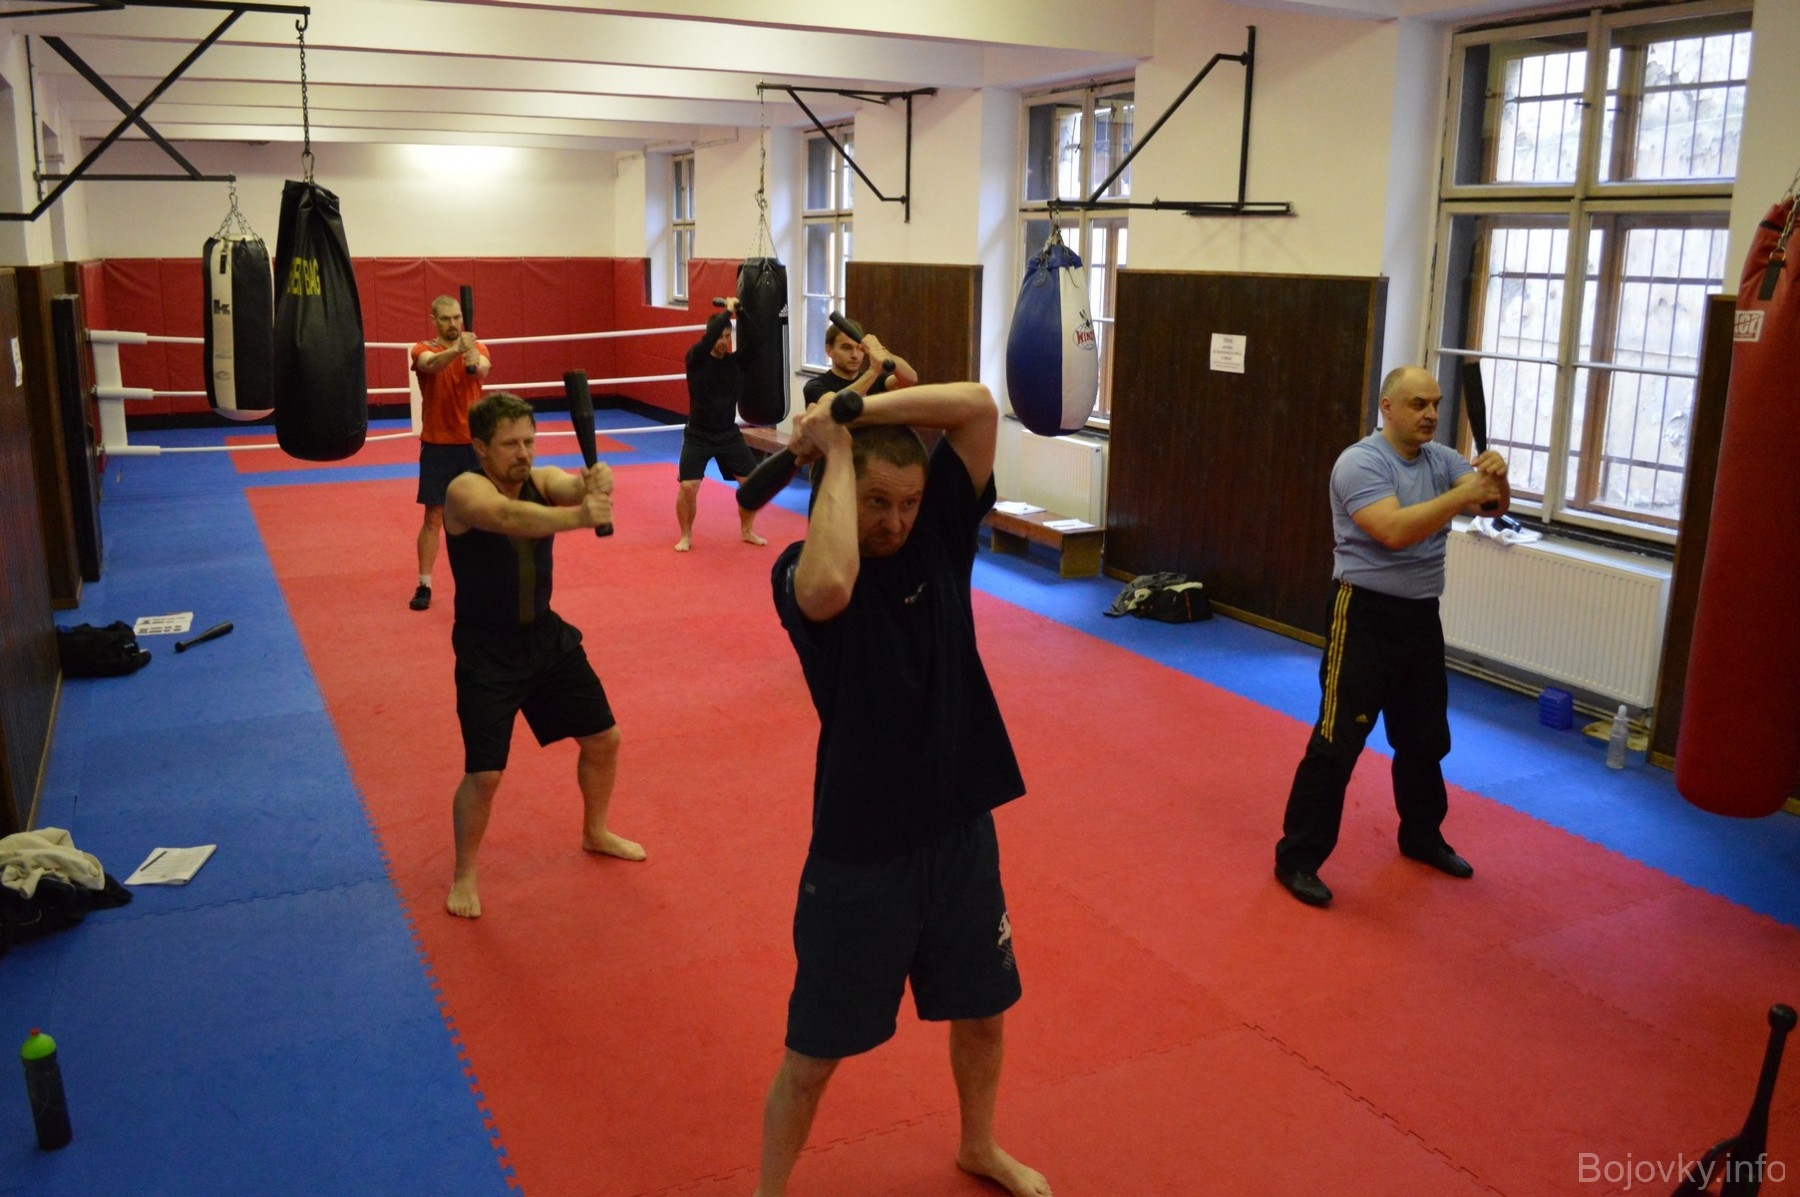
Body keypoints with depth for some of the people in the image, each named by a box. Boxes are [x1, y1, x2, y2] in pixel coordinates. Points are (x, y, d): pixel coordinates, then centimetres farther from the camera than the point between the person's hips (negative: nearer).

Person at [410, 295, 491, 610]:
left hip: (473, 443, 2)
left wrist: (474, 361, -46)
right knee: (434, 517, -1)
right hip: (437, 446, -1)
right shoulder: (423, 350, -3)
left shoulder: (476, 347, 1)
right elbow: (431, 365, -28)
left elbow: (483, 370, -22)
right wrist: (456, 350, -48)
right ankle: (424, 586, 6)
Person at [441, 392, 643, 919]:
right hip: (487, 652, -6)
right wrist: (578, 517, -59)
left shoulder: (541, 480, -4)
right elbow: (508, 517, -43)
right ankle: (464, 875, 18)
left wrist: (597, 480, -51)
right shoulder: (466, 490, -21)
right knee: (484, 773, -8)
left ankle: (596, 833, 40)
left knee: (603, 739, 14)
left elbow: (572, 485, -27)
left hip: (546, 636, 6)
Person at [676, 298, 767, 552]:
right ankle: (686, 536, 9)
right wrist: (728, 311, -26)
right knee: (688, 487, -13)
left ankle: (747, 531, 20)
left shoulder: (736, 361, -2)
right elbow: (707, 339, -32)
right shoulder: (696, 359, -12)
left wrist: (741, 313, -25)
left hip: (729, 435, 4)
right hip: (698, 436, -3)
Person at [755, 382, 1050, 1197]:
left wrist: (859, 410, -18)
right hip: (859, 848, -4)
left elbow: (978, 406, -13)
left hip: (960, 828, 5)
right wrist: (836, 453, -27)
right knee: (815, 1049, 9)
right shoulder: (801, 569, -13)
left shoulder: (938, 532, -3)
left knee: (982, 1010, 24)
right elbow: (830, 588, -40)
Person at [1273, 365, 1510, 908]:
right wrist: (1462, 494, -29)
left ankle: (1422, 837, 41)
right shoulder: (1360, 463, -16)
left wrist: (1495, 479, -20)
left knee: (1425, 737, 21)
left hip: (1422, 616, 8)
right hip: (1367, 616, -8)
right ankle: (1297, 858, 4)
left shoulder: (1440, 458, 7)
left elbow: (1494, 505, 0)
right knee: (1337, 742, -6)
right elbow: (1395, 530, -30)